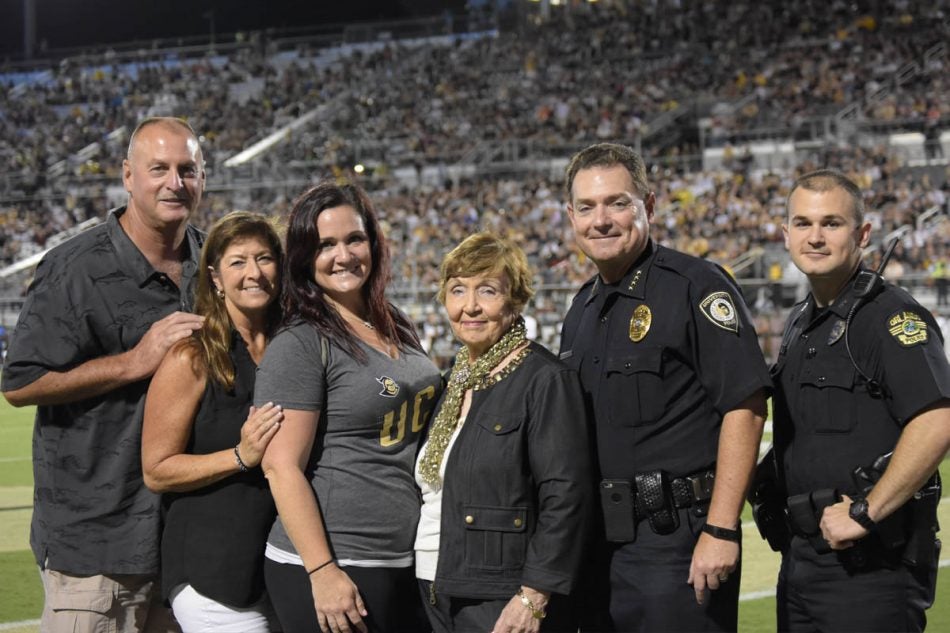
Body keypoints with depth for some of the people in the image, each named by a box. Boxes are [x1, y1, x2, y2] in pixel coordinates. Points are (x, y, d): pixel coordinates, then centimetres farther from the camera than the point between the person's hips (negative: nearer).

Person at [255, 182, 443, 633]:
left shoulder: (399, 332, 12)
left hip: (409, 566, 7)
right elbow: (282, 468, -16)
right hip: (331, 570, -7)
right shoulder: (299, 346, -11)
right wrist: (322, 572, -21)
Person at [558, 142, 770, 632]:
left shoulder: (696, 287, -8)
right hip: (597, 544, 7)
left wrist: (721, 530, -19)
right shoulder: (581, 311, 15)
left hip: (677, 540, -7)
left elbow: (745, 406, -14)